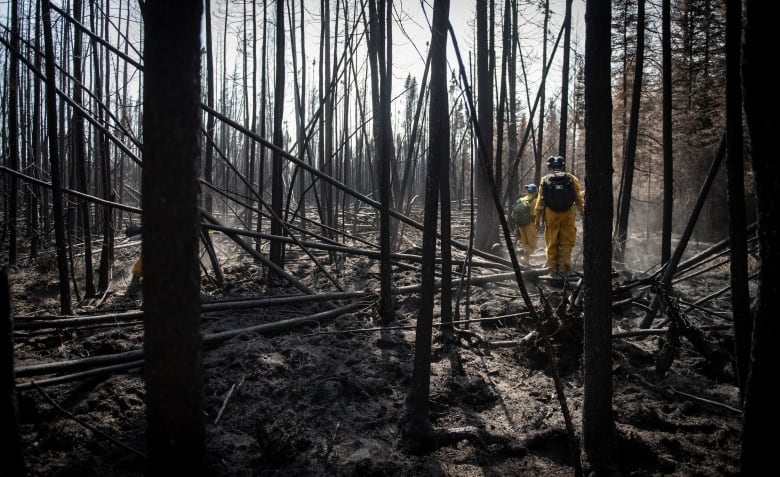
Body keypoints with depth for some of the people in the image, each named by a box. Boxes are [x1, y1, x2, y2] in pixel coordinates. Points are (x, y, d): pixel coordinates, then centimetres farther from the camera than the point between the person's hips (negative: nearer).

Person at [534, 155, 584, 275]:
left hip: (551, 214, 0)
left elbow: (540, 201, 4)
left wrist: (537, 218, 7)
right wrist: (582, 211, 11)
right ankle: (564, 268, 3)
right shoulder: (572, 179, 4)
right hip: (568, 214, 0)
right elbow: (579, 199, 3)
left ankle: (552, 268, 9)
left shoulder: (545, 180, 5)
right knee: (566, 243, 6)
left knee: (551, 243, 7)